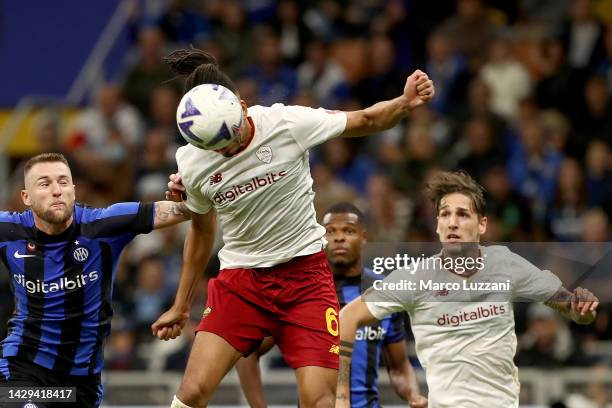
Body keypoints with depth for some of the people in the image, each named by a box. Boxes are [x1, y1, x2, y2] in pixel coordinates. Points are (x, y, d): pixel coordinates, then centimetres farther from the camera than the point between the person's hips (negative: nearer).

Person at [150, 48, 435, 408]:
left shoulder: (287, 122, -16)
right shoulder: (192, 162, -8)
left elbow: (366, 121, -3)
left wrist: (406, 103, -24)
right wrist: (181, 306, 18)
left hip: (305, 274, -1)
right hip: (240, 280, 2)